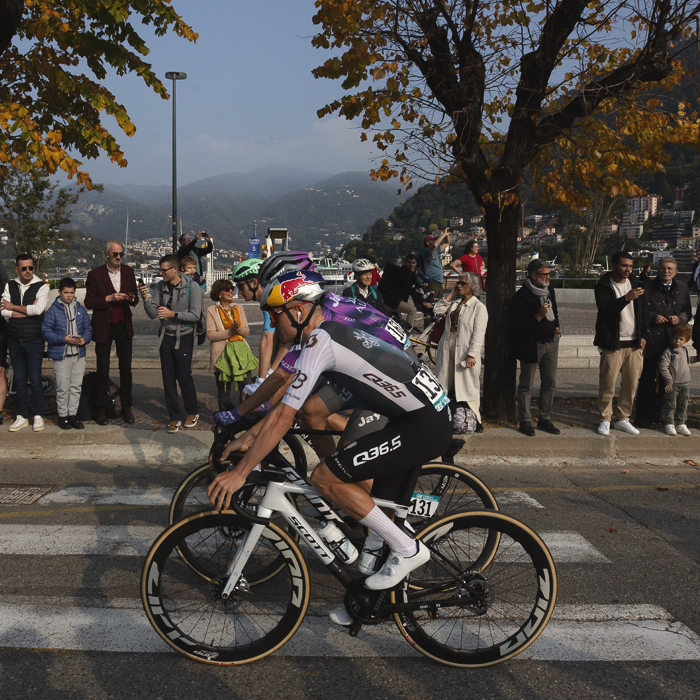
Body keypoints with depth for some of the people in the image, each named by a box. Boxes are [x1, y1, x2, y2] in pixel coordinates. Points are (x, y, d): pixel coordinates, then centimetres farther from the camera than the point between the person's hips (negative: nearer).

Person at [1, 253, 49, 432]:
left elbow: (38, 309, -21)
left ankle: (38, 416, 12)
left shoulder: (41, 286, -5)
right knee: (19, 379, 10)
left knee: (35, 379, 0)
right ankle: (22, 417, 19)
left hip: (34, 340, -4)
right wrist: (29, 310, -13)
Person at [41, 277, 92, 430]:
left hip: (79, 354, 4)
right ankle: (62, 415, 15)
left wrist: (84, 339, -9)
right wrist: (64, 339, -18)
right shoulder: (53, 310, -4)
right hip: (61, 355, -4)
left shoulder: (81, 309, 9)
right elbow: (46, 331, -7)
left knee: (76, 387, 10)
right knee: (63, 388, 2)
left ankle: (73, 414, 21)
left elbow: (88, 328, 12)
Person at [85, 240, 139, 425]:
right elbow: (88, 302, -7)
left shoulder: (128, 272, 7)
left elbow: (135, 300, 11)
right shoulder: (95, 274, -4)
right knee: (102, 371, 5)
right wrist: (109, 298, -19)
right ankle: (101, 409, 15)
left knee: (126, 369, 6)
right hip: (103, 327, -3)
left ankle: (127, 407, 16)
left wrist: (132, 298, -12)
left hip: (124, 326, 3)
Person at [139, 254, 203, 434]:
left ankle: (192, 412, 21)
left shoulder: (192, 287, -10)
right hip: (166, 336, 4)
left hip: (184, 337, -4)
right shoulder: (159, 287, 1)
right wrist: (146, 299, -18)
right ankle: (175, 417, 15)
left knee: (184, 376, -1)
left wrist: (173, 314, -20)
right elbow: (153, 314, -1)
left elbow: (195, 315, -13)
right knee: (168, 378, 5)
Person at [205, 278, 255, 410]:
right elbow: (210, 334, -8)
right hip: (222, 354, -3)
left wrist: (239, 329, -15)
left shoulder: (238, 308, 14)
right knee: (224, 390, 3)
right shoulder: (211, 311, 2)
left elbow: (246, 331, 8)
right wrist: (230, 332, -19)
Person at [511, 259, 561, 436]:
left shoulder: (549, 290, 9)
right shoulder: (521, 296, -15)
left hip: (551, 342, 7)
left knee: (550, 383, 11)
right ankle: (525, 421, 14)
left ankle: (545, 419, 22)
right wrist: (539, 316, -26)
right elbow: (518, 325, -18)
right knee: (526, 385, 3)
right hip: (532, 345, -7)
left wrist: (556, 328, 10)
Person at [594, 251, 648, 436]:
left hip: (634, 344, 5)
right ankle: (605, 419, 10)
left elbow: (642, 311, 18)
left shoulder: (635, 283, 12)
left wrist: (643, 335, 9)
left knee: (631, 384, 6)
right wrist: (626, 298, -31)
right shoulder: (603, 286, -4)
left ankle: (623, 418, 19)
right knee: (608, 384, -4)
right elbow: (605, 310, -20)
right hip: (612, 343, -5)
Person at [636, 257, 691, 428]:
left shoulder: (682, 289, 11)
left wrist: (679, 319, -5)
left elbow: (688, 312, 16)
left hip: (672, 341, 4)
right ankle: (643, 415, 8)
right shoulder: (647, 288, -2)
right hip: (651, 341, -4)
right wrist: (653, 317, -15)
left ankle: (655, 412, 23)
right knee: (647, 379, 0)